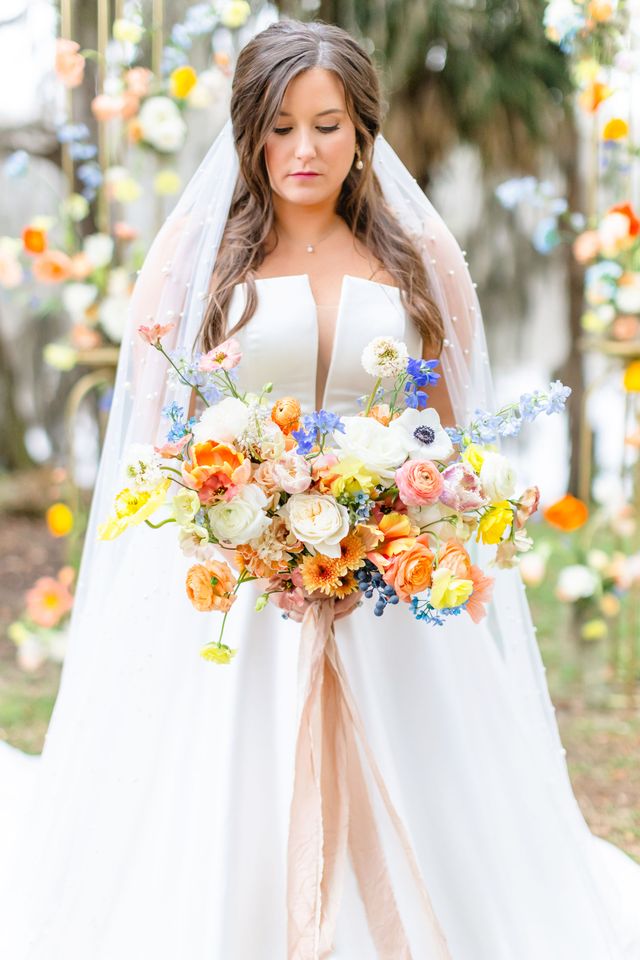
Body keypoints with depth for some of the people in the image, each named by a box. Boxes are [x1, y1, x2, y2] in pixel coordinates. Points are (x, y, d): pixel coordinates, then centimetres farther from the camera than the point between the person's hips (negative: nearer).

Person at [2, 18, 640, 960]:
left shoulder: (420, 257, 8)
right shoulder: (199, 252, 4)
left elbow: (453, 433, 12)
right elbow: (159, 427, 5)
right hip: (232, 590, -1)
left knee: (400, 832, 2)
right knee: (228, 827, -1)